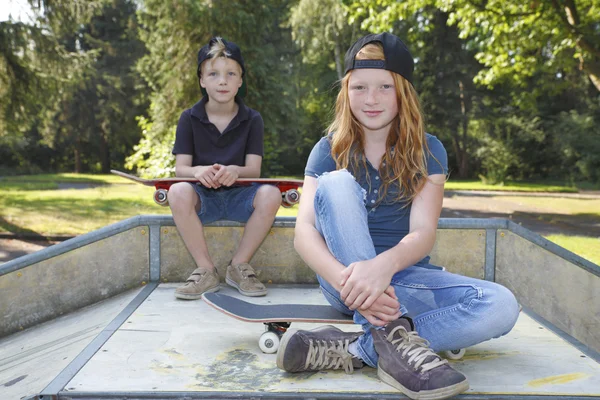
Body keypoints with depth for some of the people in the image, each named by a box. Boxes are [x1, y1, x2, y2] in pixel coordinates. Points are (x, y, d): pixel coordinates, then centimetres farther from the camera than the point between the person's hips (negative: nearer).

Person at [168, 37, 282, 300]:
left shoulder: (252, 120, 1)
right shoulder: (189, 118, 1)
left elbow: (254, 170, -8)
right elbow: (180, 168, -6)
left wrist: (234, 171, -33)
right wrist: (198, 171, -31)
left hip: (239, 195, 0)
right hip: (203, 197, 0)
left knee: (270, 194, -31)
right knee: (178, 192, -33)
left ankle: (239, 266, -12)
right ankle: (206, 270, -18)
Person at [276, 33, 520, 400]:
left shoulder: (427, 150, 0)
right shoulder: (330, 150, -1)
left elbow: (423, 232, -14)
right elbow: (304, 231, -15)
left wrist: (383, 265, -38)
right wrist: (346, 279, -37)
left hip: (405, 274, 1)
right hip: (345, 275, -1)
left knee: (501, 306, -25)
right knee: (335, 184, -27)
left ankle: (352, 350, -30)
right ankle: (392, 334, -37)